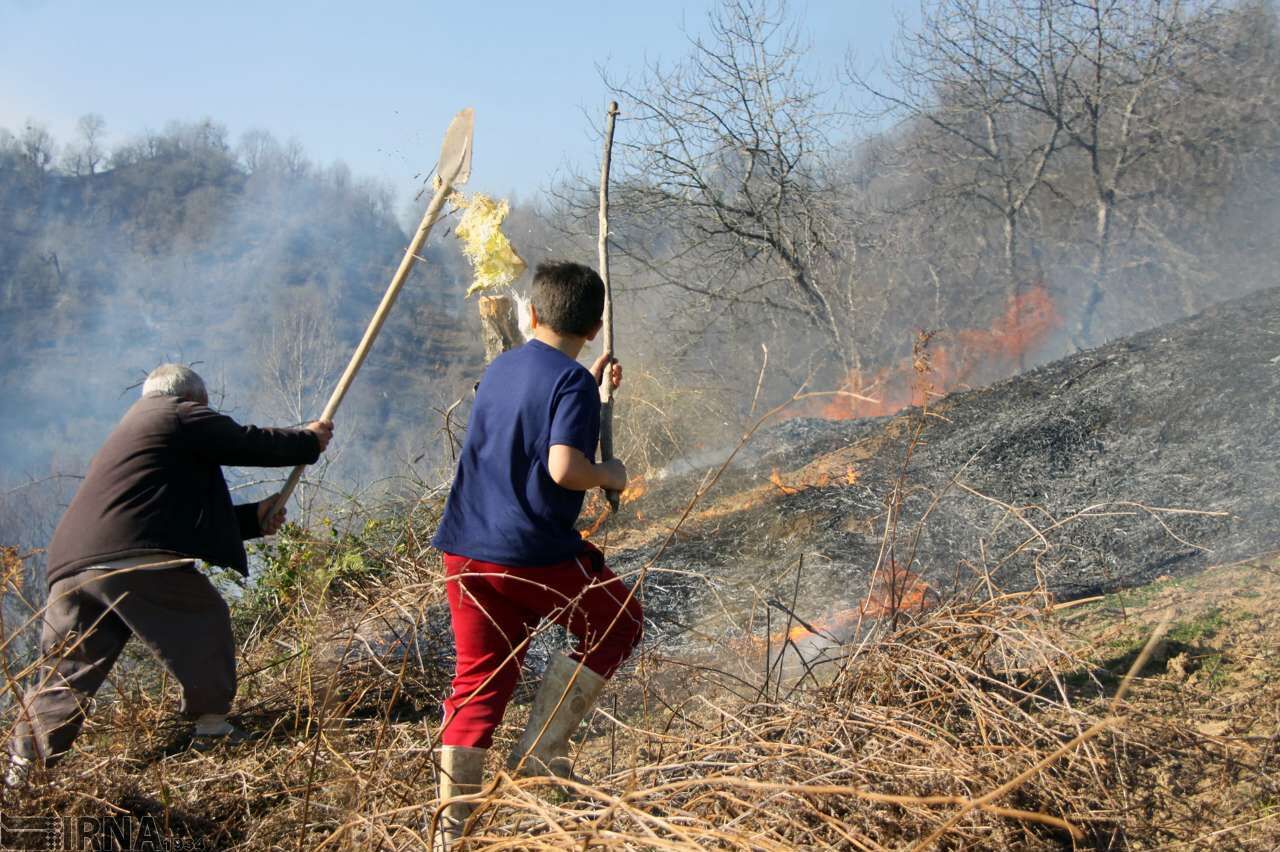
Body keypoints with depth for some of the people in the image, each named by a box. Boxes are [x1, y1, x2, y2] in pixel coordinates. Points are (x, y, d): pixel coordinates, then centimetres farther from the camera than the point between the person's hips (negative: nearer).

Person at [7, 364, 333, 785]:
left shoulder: (130, 428, 36)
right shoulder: (179, 414, 9)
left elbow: (192, 514, 38)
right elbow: (250, 443, 9)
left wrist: (255, 517, 37)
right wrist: (308, 439, 26)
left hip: (70, 567, 8)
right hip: (136, 560, -8)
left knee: (66, 673, 9)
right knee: (208, 620, 12)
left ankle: (24, 767, 4)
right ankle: (211, 727, 17)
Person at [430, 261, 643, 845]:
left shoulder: (499, 369, 14)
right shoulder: (573, 381, -10)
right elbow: (563, 467, -23)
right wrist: (609, 476, -3)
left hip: (466, 550, 7)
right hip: (536, 554, -6)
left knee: (478, 681, 11)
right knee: (620, 623, 17)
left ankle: (450, 830, 9)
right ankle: (540, 749, 7)